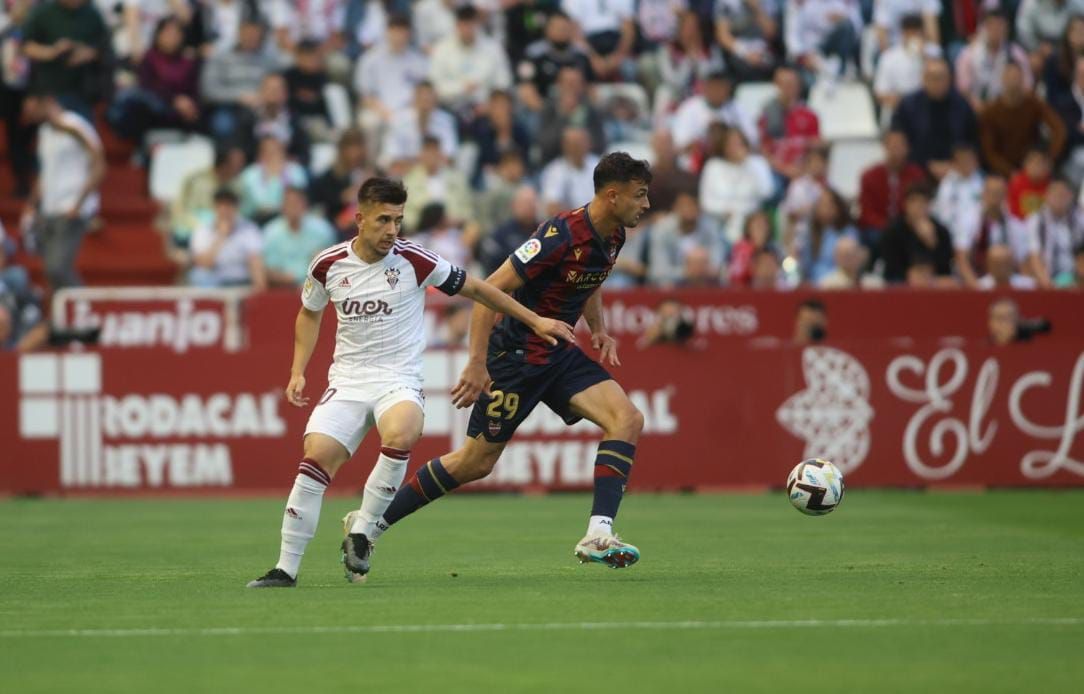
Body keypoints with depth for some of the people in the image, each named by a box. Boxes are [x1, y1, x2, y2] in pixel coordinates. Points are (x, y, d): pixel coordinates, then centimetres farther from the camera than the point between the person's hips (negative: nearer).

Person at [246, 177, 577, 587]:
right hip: (346, 381, 2)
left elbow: (476, 290, 5)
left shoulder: (414, 260, -7)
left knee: (400, 435, -35)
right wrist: (298, 372, 10)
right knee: (317, 456, -19)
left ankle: (361, 530, -18)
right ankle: (286, 569, -11)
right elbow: (309, 314, 20)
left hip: (398, 381, -2)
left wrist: (535, 321, 6)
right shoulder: (329, 265, 0)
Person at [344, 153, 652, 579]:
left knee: (627, 420, -12)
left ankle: (597, 535, -18)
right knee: (477, 461, -1)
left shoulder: (613, 236, 2)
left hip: (558, 353, 8)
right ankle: (369, 525, 13)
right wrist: (477, 364, -26)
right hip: (515, 355, -8)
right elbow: (492, 290, -25)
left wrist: (599, 331, 11)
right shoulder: (562, 235, -25)